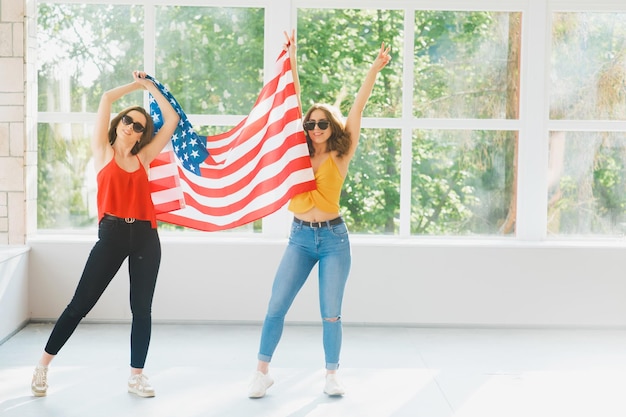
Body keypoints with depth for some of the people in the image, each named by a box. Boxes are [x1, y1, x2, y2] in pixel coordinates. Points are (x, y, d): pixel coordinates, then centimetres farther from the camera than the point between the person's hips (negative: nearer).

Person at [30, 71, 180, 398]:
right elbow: (107, 98, 1)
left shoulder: (143, 157, 12)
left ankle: (136, 376, 16)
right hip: (111, 235, -3)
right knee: (80, 304, 1)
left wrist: (150, 85, 18)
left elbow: (172, 120, 13)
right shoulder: (103, 151, 6)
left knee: (142, 309, 5)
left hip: (145, 237, 3)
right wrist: (137, 84, 13)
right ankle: (43, 366, 15)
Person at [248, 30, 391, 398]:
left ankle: (332, 374, 19)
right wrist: (291, 56, 4)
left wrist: (375, 70, -9)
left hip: (333, 237, -2)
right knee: (276, 306, -1)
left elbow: (358, 107, -6)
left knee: (331, 313, 2)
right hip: (300, 237, 2)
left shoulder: (340, 157, 0)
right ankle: (263, 372, 12)